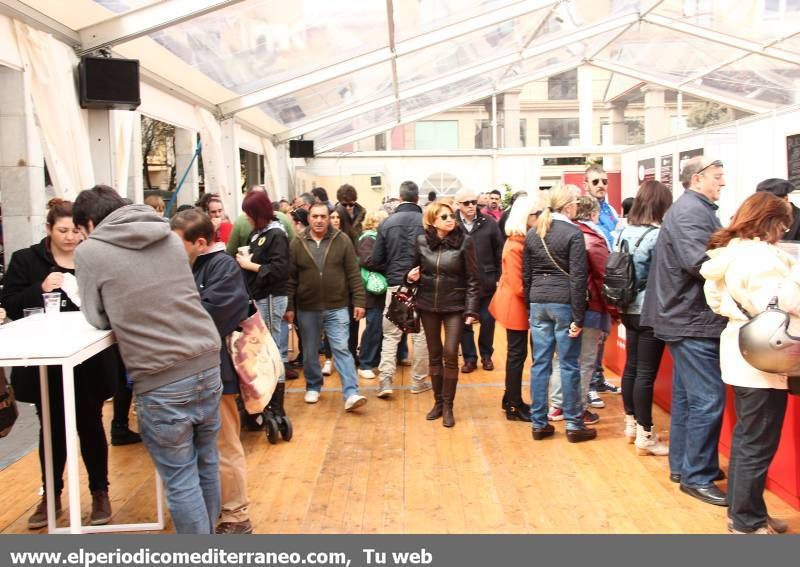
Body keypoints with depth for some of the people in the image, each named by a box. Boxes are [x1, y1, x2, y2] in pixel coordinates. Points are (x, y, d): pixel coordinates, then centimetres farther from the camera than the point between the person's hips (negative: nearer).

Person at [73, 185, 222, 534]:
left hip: (162, 382, -6)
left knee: (181, 481, 7)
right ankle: (208, 533, 38)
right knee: (206, 464, 21)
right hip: (207, 364, 6)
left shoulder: (90, 252, -2)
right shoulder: (170, 238, 12)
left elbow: (98, 319, 9)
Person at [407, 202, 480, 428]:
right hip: (428, 305, 3)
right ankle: (438, 402, 25)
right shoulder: (422, 242, -1)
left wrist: (471, 310, -12)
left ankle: (448, 406, 10)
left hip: (455, 307, -3)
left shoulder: (464, 241, -9)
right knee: (434, 355, 11)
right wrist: (412, 277, -9)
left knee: (450, 355, -5)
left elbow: (473, 279, -7)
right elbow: (416, 270, 14)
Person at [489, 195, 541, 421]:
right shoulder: (514, 246, -20)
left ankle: (511, 399, 28)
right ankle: (514, 407, 11)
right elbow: (518, 286, -21)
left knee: (516, 353, 16)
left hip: (521, 306, 9)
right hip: (515, 306, -9)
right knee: (517, 354, 0)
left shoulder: (527, 240, 6)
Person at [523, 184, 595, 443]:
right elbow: (578, 278, -13)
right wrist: (578, 318, -11)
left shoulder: (533, 233, 8)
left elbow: (526, 274, 11)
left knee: (540, 363, 9)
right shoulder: (573, 233, -9)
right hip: (564, 303, -5)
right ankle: (573, 425, 13)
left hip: (538, 302, 5)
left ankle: (538, 423, 16)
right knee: (569, 365, 4)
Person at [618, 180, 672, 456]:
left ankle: (631, 423, 30)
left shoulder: (625, 231, 5)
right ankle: (645, 436, 8)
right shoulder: (657, 235, -17)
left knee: (631, 367, 16)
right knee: (646, 373, 0)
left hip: (629, 310, 7)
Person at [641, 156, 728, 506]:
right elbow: (701, 262, -26)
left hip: (688, 318, 11)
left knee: (687, 396, 17)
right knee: (708, 399, -6)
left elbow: (705, 254, 14)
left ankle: (682, 465, 27)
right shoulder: (690, 211, -14)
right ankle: (697, 477, 4)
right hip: (694, 321, -11)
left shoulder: (696, 209, 18)